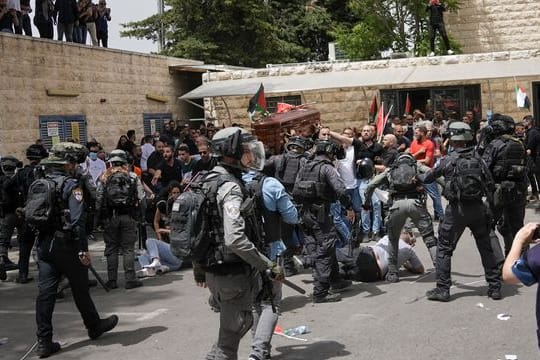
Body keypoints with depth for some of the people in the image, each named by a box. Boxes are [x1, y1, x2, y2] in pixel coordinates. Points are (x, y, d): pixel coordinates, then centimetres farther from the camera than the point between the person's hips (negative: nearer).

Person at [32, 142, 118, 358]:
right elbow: (77, 220, -20)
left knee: (45, 292, 4)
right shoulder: (70, 185, -12)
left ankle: (44, 342, 4)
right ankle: (94, 327, 29)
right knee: (80, 289, 10)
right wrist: (83, 249, -20)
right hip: (65, 245, -6)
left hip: (44, 245, 6)